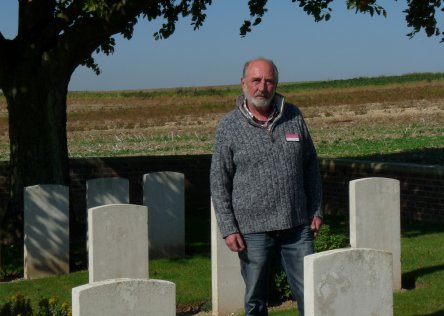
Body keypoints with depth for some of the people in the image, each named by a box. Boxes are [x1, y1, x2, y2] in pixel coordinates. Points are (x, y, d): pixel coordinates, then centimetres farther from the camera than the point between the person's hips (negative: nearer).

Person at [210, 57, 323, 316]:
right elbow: (219, 181, -2)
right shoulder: (229, 126, -4)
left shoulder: (293, 116, 4)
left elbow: (311, 166, 12)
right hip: (253, 229, -2)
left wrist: (316, 211, 8)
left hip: (297, 226, 2)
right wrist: (228, 228, -8)